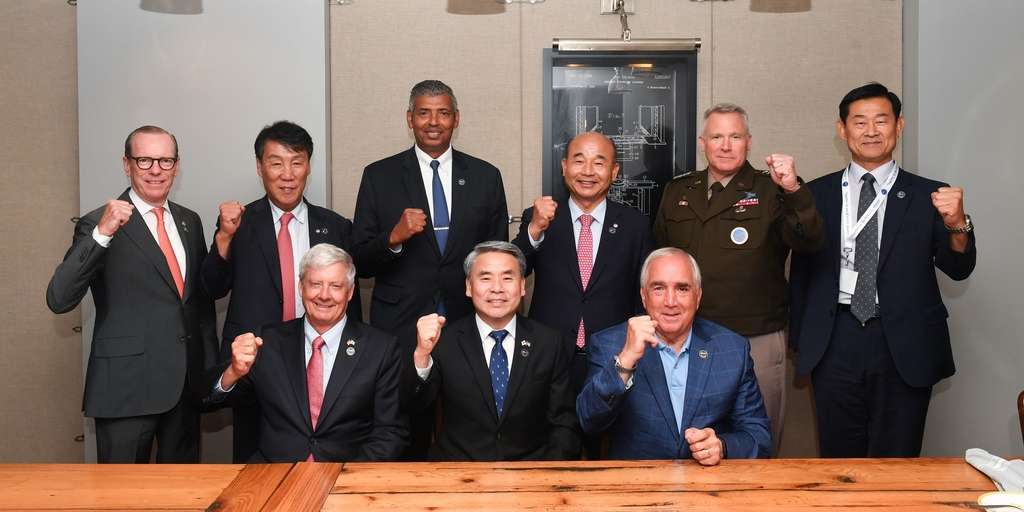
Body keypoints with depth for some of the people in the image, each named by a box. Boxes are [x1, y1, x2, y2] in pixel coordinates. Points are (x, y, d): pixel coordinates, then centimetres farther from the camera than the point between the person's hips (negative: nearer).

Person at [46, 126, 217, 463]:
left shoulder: (189, 222, 11)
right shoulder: (98, 225, -6)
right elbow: (58, 301, -17)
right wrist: (101, 233, -27)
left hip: (187, 385, 5)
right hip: (127, 389, -5)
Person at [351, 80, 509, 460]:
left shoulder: (485, 177, 7)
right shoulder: (379, 176, 3)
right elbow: (360, 263, 2)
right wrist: (394, 237, -17)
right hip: (401, 330, -1)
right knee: (406, 444, 6)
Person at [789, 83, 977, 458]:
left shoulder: (929, 196, 3)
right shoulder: (817, 194, 6)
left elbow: (959, 269, -3)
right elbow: (801, 270, 8)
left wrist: (956, 224, -23)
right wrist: (799, 338, 4)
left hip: (905, 346, -1)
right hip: (834, 342, 1)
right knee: (838, 461, 11)